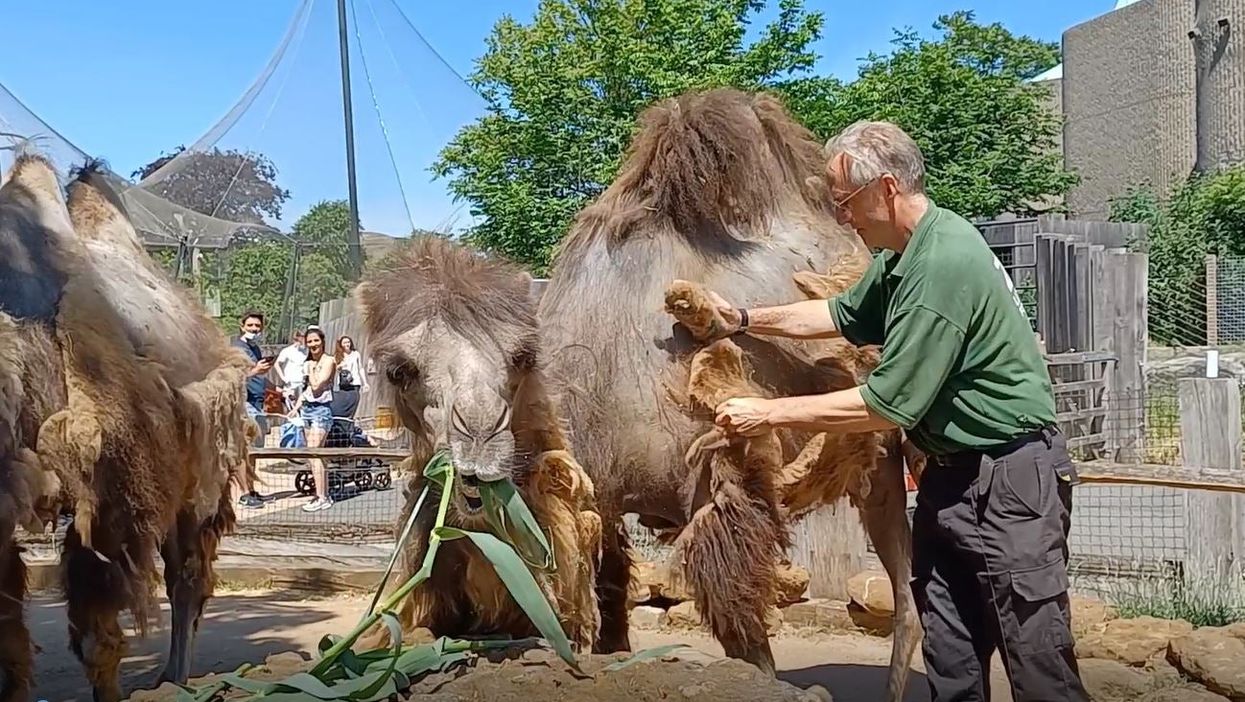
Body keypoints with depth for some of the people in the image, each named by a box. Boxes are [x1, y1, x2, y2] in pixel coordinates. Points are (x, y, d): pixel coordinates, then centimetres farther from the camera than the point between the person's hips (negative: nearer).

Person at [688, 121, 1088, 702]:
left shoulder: (943, 266, -24)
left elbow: (885, 407, -22)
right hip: (952, 470, 10)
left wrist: (768, 413, -14)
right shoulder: (902, 254, 6)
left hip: (1011, 477, -10)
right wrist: (745, 320, 16)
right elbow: (844, 315, 24)